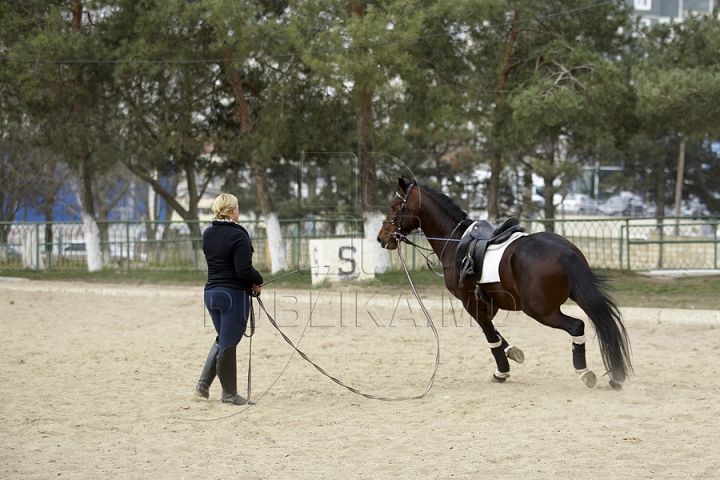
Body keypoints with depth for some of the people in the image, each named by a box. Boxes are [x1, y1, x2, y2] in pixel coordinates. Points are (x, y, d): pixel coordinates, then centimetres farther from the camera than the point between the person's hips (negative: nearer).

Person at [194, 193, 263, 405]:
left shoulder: (208, 234, 8)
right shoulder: (237, 236, -17)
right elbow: (244, 270, -22)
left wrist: (251, 282, 7)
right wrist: (258, 280, -1)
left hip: (211, 292, 7)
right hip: (233, 294, -7)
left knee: (222, 339, 23)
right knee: (228, 343, 1)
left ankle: (204, 383, 15)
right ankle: (229, 393, 13)